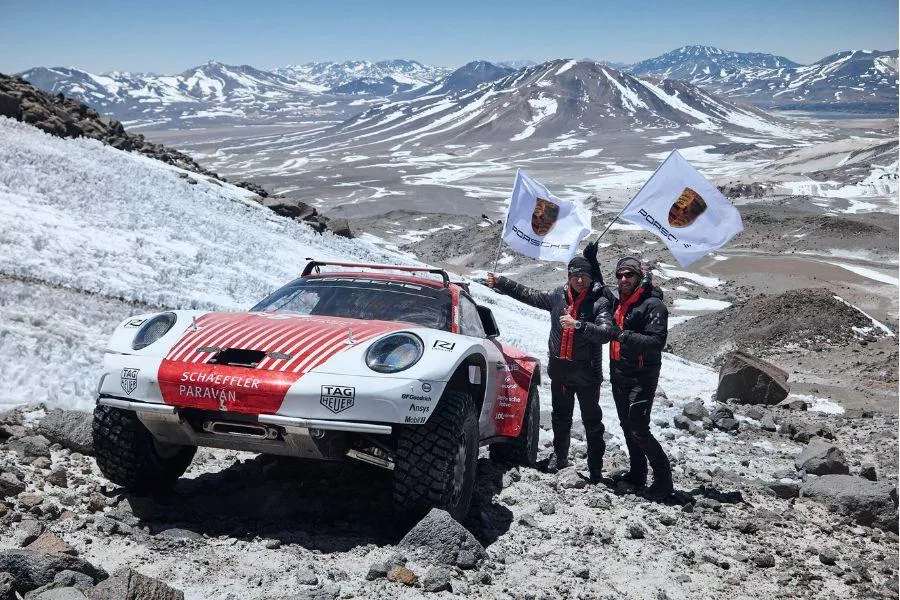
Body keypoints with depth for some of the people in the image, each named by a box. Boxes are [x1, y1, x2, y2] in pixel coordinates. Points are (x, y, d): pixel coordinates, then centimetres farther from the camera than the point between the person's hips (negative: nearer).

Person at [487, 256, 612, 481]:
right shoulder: (557, 296, 4)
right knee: (560, 417, 17)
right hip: (559, 369, 4)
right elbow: (527, 294, 15)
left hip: (587, 371, -4)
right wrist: (499, 282, 15)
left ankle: (595, 466, 8)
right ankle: (560, 456, 34)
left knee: (592, 420, 1)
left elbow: (605, 333, -21)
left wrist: (577, 325, -31)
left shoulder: (599, 302, -9)